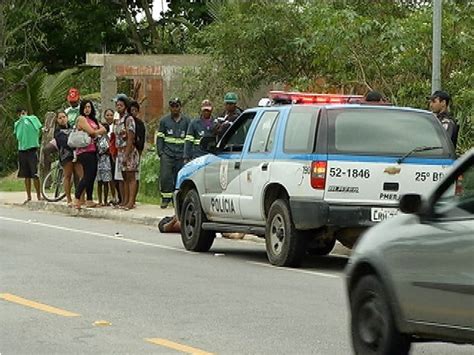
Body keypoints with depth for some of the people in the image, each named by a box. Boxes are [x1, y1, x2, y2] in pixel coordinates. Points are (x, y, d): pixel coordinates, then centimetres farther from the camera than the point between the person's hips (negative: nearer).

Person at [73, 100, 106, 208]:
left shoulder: (93, 119, 21)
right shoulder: (81, 118, -5)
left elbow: (103, 130, 13)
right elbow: (91, 132, -12)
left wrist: (95, 132, -2)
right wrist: (98, 131, 6)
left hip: (92, 150, 8)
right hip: (85, 150, -8)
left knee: (92, 175, 7)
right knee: (88, 175, -13)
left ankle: (89, 200, 10)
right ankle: (77, 199, -12)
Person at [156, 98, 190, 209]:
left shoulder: (186, 121, 11)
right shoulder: (164, 120, 10)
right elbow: (160, 137, 10)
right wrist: (160, 152, -2)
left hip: (181, 154, 1)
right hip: (167, 153, -1)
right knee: (165, 176, -11)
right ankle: (166, 198, -3)